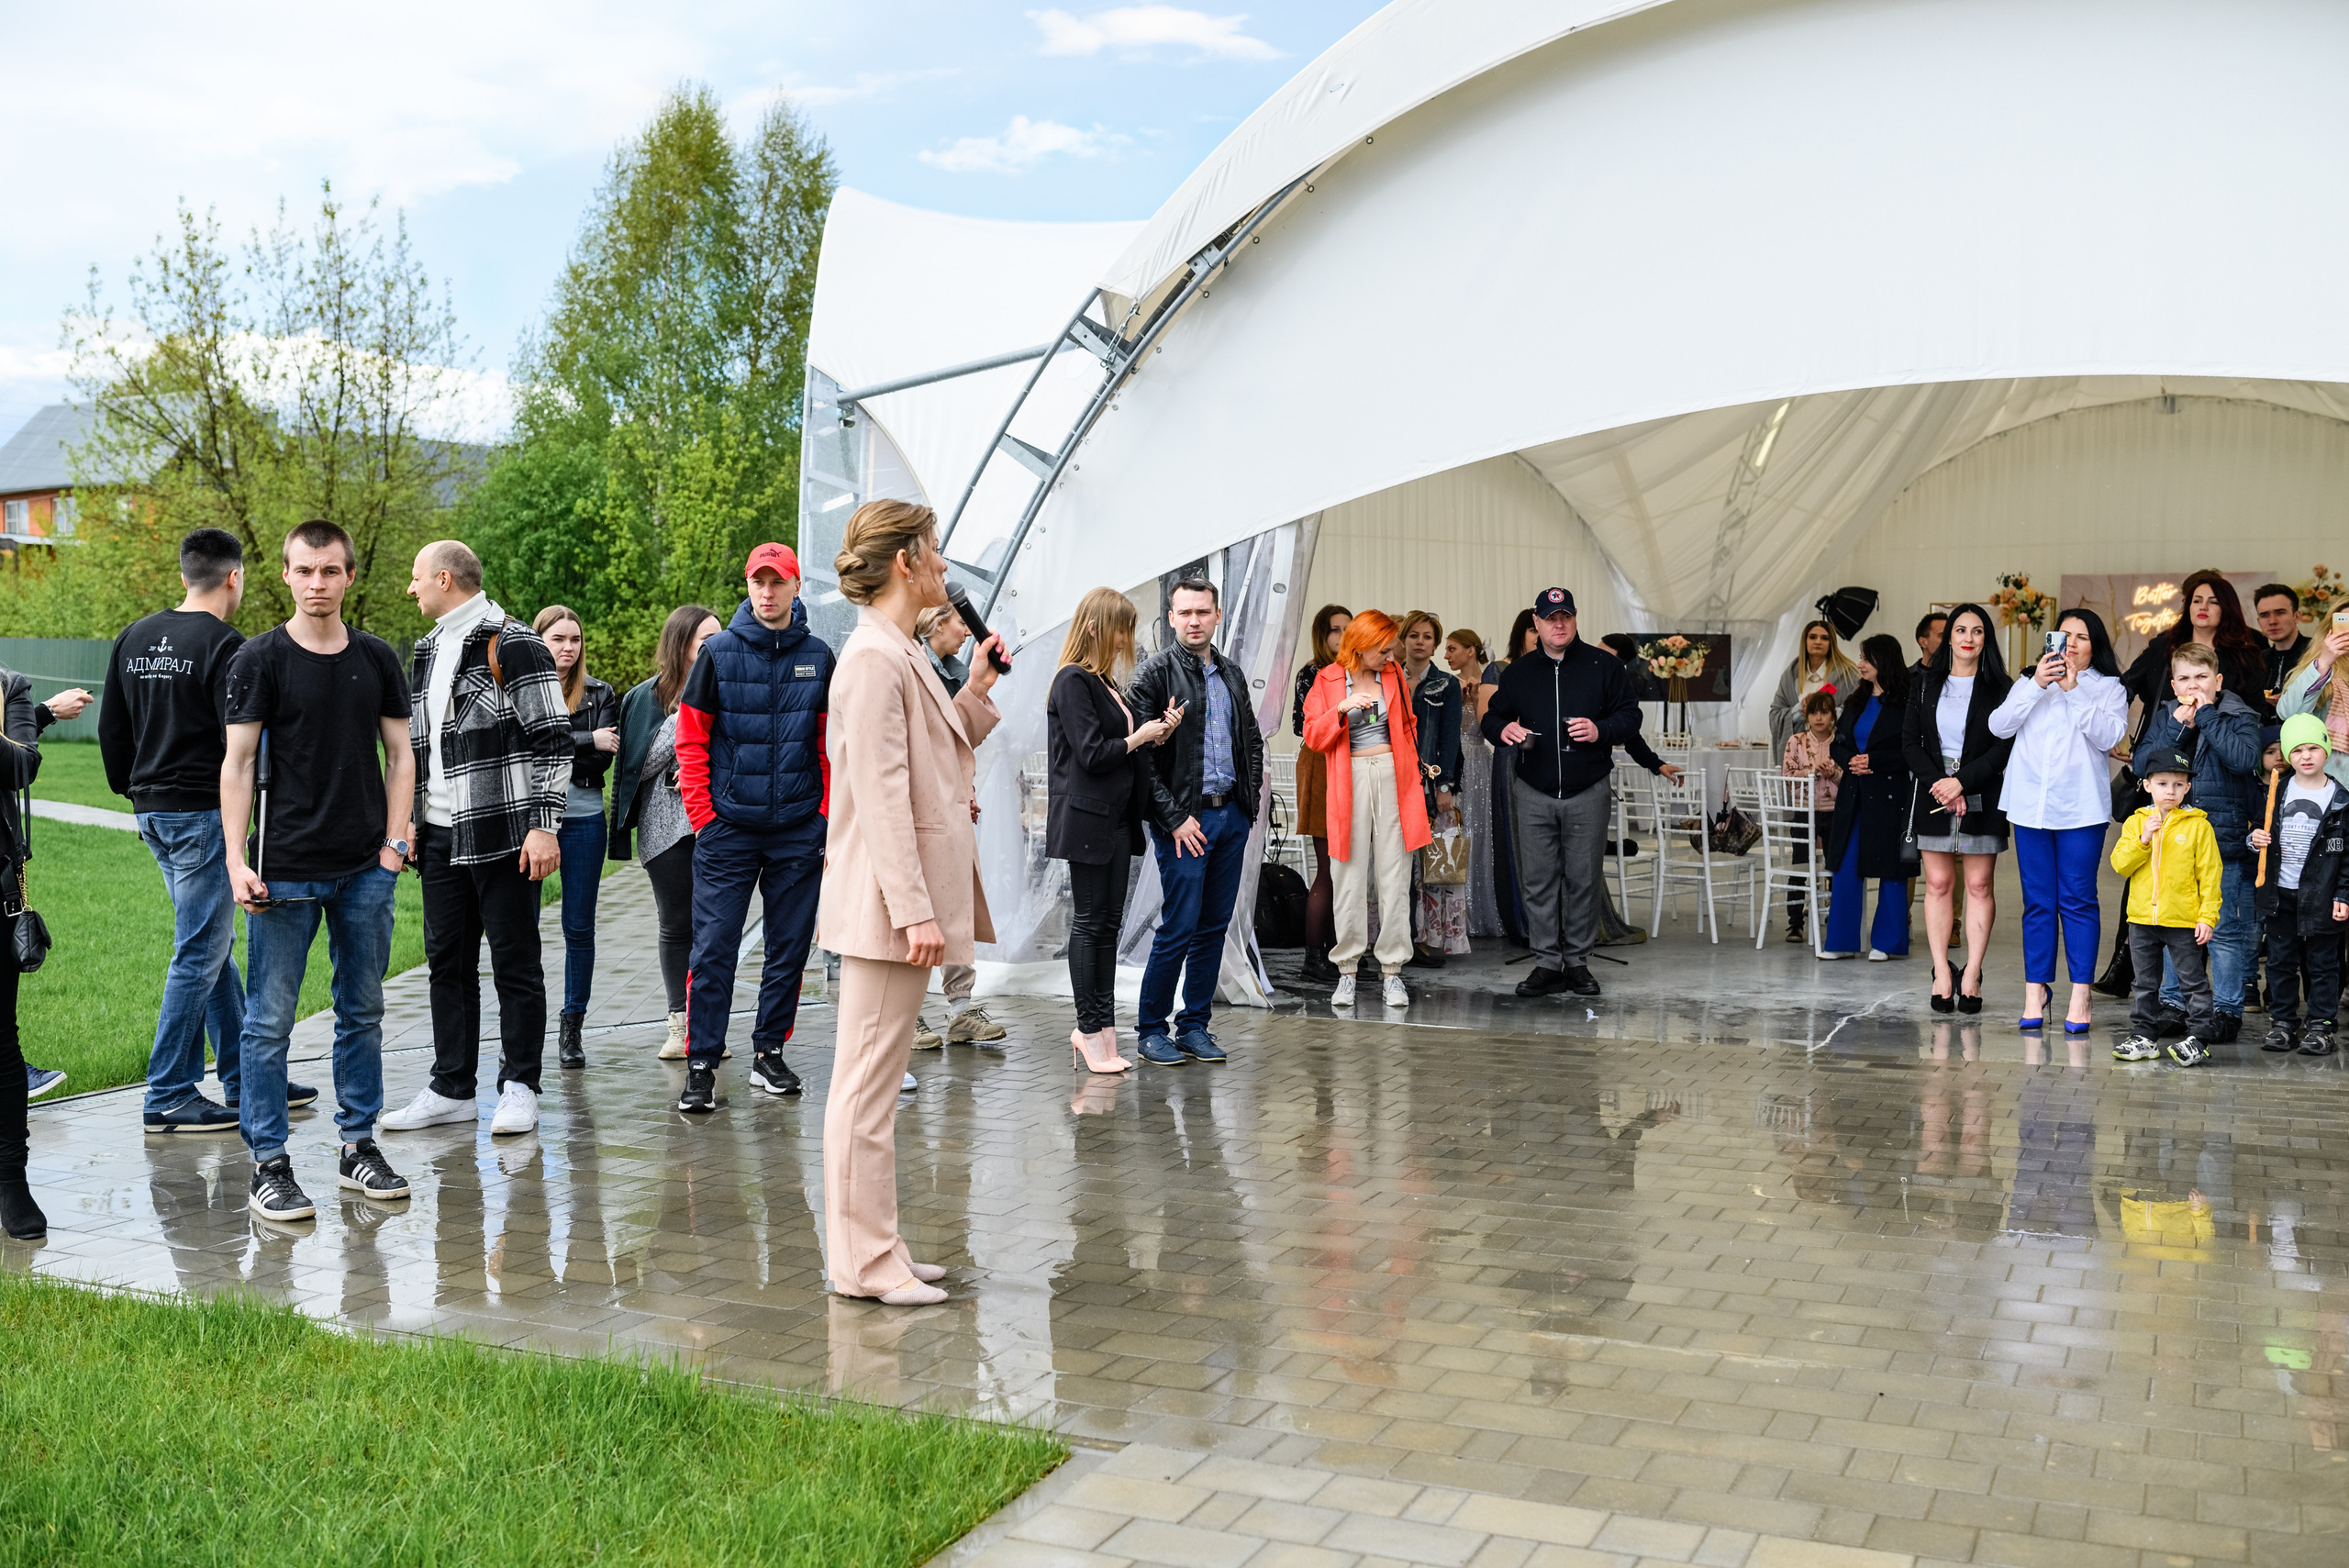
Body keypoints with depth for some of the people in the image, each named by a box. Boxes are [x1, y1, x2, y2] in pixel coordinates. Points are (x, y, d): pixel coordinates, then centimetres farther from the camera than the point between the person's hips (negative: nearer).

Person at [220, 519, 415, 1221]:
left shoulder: (376, 658, 8)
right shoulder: (260, 658, -1)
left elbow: (399, 754, 12)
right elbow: (237, 763, -3)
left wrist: (395, 842, 2)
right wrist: (236, 860, -10)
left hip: (366, 869, 3)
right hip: (285, 868, -3)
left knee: (362, 1012, 11)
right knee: (270, 1020, 0)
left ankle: (359, 1147, 22)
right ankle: (269, 1164, 8)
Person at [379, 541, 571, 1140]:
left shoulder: (513, 645, -9)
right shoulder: (427, 652, 18)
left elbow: (553, 739, -13)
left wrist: (545, 825, -18)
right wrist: (408, 817, 17)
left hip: (503, 835, -8)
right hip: (442, 838, 8)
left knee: (515, 961, 0)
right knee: (448, 961, 11)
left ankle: (520, 1087, 9)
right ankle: (452, 1089, 19)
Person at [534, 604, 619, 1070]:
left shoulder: (600, 695, 8)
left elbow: (605, 759, -5)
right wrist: (587, 741, -15)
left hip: (583, 817, 1)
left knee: (579, 926, 5)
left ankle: (572, 1028, 16)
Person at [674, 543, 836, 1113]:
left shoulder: (818, 657, 5)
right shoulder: (720, 652, 0)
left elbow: (833, 743, 9)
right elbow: (691, 740, 1)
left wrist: (827, 814, 1)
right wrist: (702, 816, -5)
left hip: (799, 830, 2)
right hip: (727, 828, -2)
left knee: (789, 947, 8)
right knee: (713, 947, -4)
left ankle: (769, 1053, 20)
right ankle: (701, 1066, 2)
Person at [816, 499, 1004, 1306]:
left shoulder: (901, 654, 16)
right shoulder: (873, 656, -15)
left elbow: (940, 757, 21)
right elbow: (879, 792, -20)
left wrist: (977, 688, 14)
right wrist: (913, 908, -23)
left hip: (910, 894, 10)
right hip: (885, 901, -10)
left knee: (874, 1079, 14)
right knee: (867, 1081, -3)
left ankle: (876, 1250, 22)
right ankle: (862, 1261, 5)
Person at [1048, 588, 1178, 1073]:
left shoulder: (1104, 681, 15)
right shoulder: (1073, 681, -12)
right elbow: (1092, 754, -18)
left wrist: (1156, 733, 1)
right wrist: (1138, 738, -5)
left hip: (1115, 818, 9)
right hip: (1087, 819, -9)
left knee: (1109, 922, 9)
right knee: (1089, 922, -2)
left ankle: (1100, 1024, 14)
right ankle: (1091, 1029, 5)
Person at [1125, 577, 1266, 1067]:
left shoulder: (1232, 676, 14)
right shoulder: (1155, 672, -6)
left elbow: (1253, 740, 23)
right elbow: (1139, 753, -12)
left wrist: (1251, 798, 9)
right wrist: (1173, 817, -14)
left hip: (1232, 816, 6)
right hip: (1184, 819, -6)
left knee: (1214, 926, 9)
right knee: (1179, 928, -7)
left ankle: (1194, 1026, 17)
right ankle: (1151, 1030, 6)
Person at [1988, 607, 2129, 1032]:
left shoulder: (2108, 688, 9)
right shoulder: (2031, 683, 15)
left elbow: (2109, 736, -8)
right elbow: (1999, 726, 1)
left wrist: (2073, 690, -13)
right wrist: (2037, 685, -10)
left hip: (2081, 807, -2)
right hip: (2031, 805, 2)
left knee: (2077, 900, -4)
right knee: (2037, 902, 4)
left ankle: (2080, 996, 0)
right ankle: (2036, 991, 9)